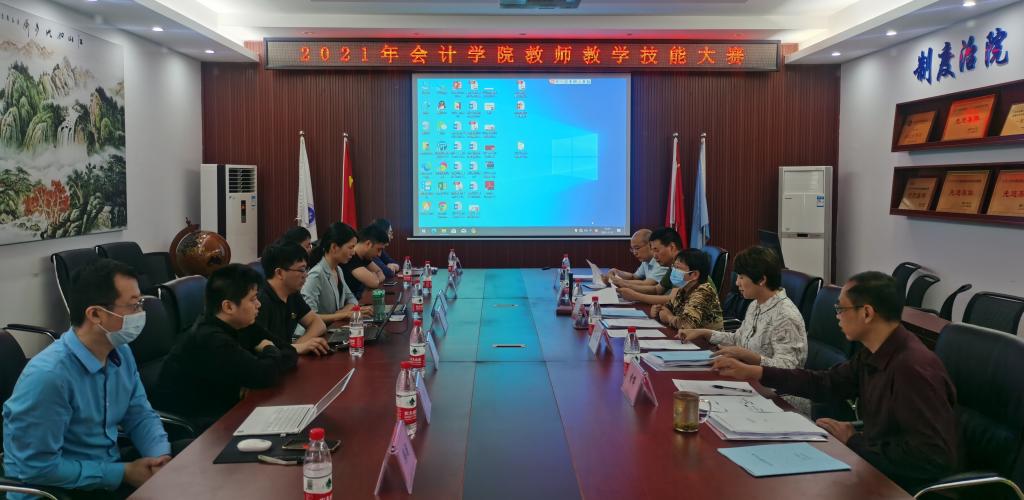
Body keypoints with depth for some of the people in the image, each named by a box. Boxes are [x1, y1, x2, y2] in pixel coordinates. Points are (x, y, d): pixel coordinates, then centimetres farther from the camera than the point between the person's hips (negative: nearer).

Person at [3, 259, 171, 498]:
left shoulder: (121, 353, -1)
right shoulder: (47, 375, -26)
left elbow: (140, 415, 8)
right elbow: (37, 467, -23)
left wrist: (161, 456, -11)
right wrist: (122, 474, -19)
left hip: (111, 472, 7)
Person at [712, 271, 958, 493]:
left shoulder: (912, 367, -27)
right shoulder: (874, 355, 2)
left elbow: (934, 456, -29)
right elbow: (827, 382, 14)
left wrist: (854, 442, -18)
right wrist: (754, 372, 11)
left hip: (906, 486, -8)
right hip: (878, 469, 8)